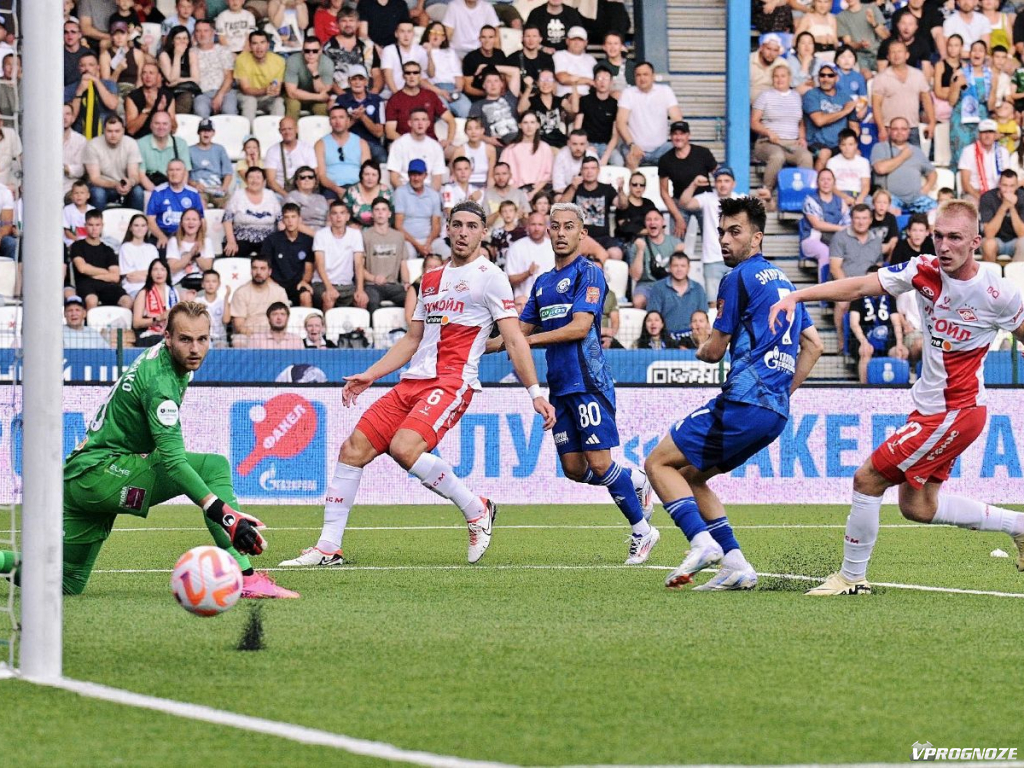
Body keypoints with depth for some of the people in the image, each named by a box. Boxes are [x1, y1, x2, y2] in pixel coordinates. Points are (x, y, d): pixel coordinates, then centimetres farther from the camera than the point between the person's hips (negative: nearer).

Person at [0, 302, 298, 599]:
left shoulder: (158, 356, 9)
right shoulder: (160, 381, -21)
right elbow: (172, 461, -31)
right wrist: (225, 514, -39)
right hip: (100, 473, -10)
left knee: (68, 584, 17)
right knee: (215, 467, -20)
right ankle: (244, 578, -26)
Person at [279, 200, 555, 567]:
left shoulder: (489, 276, -1)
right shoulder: (430, 279, 21)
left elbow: (513, 339, -5)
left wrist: (535, 392, -12)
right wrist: (370, 375, 19)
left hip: (452, 382, -7)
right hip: (412, 383, 7)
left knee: (404, 448, -29)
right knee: (353, 450, -3)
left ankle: (477, 511, -9)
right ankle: (328, 548, 2)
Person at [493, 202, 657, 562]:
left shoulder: (588, 273, -6)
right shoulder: (543, 282, 17)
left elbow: (580, 327, -16)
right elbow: (520, 330, 22)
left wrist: (529, 340, -15)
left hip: (589, 382, -8)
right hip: (560, 386, 8)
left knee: (599, 463, -10)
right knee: (574, 469, 5)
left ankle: (641, 531, 4)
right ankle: (635, 481, 29)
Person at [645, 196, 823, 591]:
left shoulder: (740, 277, -6)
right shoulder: (781, 279, 21)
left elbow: (714, 350, -4)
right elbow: (813, 345, 25)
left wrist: (701, 349, 19)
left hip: (744, 402, -9)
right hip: (776, 412, 9)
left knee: (658, 463, -2)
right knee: (689, 476, 18)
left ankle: (703, 543, -19)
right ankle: (735, 565, 8)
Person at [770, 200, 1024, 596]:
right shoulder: (924, 271, -5)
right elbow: (860, 287, -11)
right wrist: (797, 295, -23)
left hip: (954, 412, -7)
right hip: (929, 406, 7)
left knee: (868, 479, -8)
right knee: (918, 507, 13)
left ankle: (851, 577, 8)